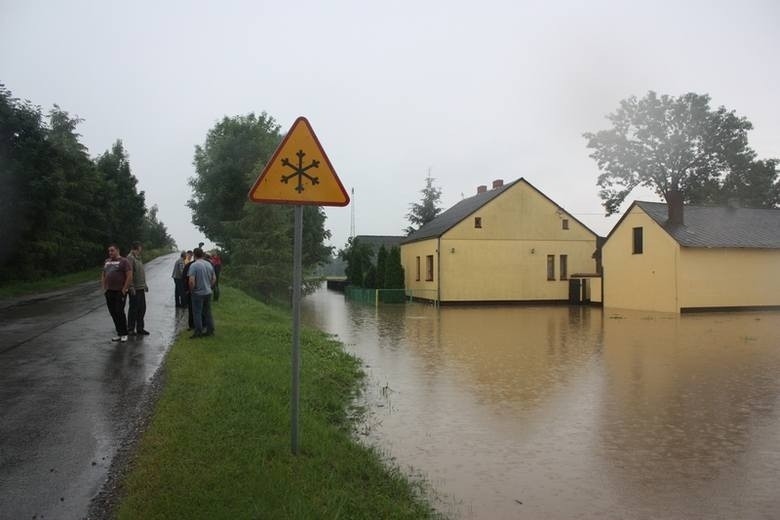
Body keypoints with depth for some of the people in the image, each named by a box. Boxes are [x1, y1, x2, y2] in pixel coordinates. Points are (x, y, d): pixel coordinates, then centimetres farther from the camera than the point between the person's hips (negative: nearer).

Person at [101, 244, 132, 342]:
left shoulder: (123, 261, -6)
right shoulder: (106, 261, 15)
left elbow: (129, 276, -12)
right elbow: (103, 275, 22)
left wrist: (124, 289, -14)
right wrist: (104, 288, 11)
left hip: (120, 292, -7)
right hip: (109, 292, 7)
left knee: (119, 312, -7)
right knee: (113, 313, 8)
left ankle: (124, 334, 4)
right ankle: (119, 334, 17)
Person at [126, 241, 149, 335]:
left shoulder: (138, 257, 17)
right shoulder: (130, 258, -13)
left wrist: (144, 284, 22)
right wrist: (131, 287, -22)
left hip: (141, 288, 9)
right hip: (134, 289, -9)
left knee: (142, 308, 12)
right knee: (133, 309, -1)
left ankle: (140, 328, 21)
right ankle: (130, 329, 9)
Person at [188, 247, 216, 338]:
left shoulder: (194, 265, -16)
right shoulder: (209, 264, 5)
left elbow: (191, 280, -22)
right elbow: (214, 278, 11)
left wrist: (191, 290, -7)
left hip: (198, 293, -6)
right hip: (208, 292, 6)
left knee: (197, 313, 3)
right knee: (207, 312, 14)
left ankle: (198, 332, 6)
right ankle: (210, 330, 19)